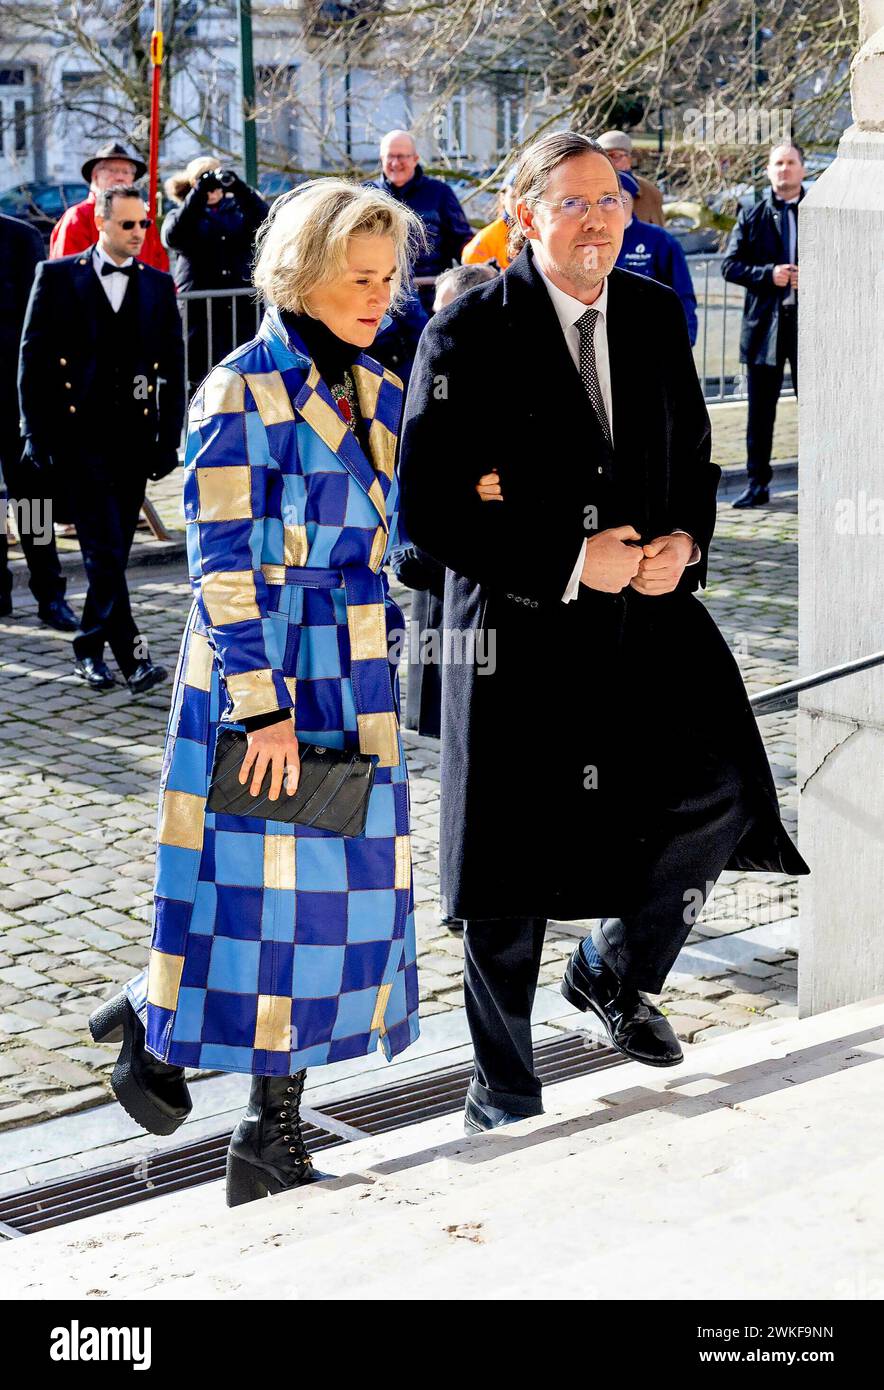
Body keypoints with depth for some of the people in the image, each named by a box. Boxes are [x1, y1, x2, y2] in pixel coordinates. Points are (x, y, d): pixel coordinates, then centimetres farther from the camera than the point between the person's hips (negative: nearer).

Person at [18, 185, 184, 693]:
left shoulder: (159, 285, 10)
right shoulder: (57, 277, 3)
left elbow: (173, 365, 11)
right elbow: (34, 356, 2)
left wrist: (169, 438, 5)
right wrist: (36, 432, -4)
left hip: (134, 439, 3)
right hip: (77, 435, -3)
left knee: (113, 552, 8)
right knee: (104, 547, -12)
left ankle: (90, 648, 22)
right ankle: (131, 653, -13)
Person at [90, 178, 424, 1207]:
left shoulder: (376, 392, 10)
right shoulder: (242, 395, -11)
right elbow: (223, 564, -14)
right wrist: (261, 703, -17)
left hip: (356, 680, 7)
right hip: (257, 671, -6)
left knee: (339, 884, 6)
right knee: (262, 886, -1)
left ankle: (274, 1129, 15)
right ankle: (155, 1033, 27)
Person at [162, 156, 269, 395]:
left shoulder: (238, 207, 16)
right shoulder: (182, 213, 12)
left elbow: (264, 221, -4)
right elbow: (173, 237, -10)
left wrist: (238, 187, -15)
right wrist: (198, 194, -14)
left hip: (241, 306, 2)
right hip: (199, 310, -2)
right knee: (199, 376, -5)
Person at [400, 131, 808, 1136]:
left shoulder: (655, 315, 7)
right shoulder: (468, 336, -9)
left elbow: (694, 456, 15)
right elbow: (429, 509, -12)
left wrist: (684, 542, -6)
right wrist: (568, 564, -18)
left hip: (648, 613, 4)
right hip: (519, 629, -4)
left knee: (716, 791, -10)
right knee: (509, 879, 4)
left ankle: (616, 971, 20)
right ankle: (505, 1092, 25)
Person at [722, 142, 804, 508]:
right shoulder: (752, 216, 7)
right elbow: (730, 265, 1)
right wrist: (768, 274, -13)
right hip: (764, 324, 1)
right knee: (760, 411, 6)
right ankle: (757, 484, 14)